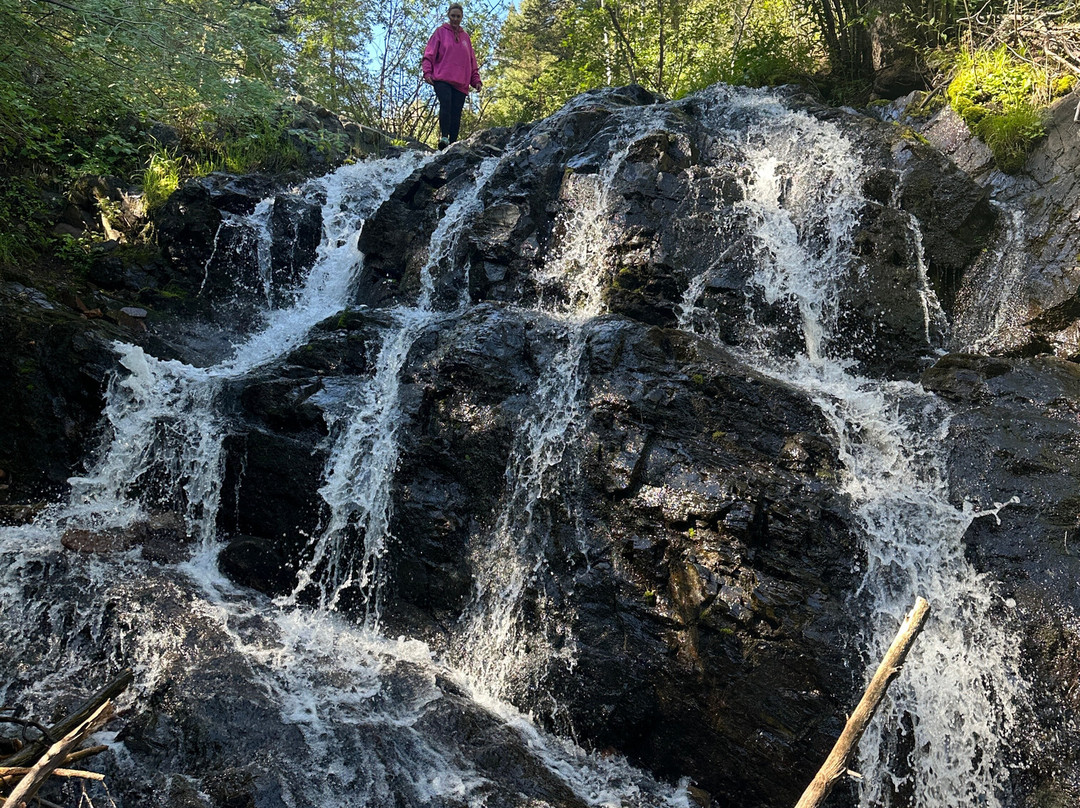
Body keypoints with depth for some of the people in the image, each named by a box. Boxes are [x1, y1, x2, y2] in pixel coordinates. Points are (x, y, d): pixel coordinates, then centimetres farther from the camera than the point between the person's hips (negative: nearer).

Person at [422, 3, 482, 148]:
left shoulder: (465, 36, 20)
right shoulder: (441, 32, 11)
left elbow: (472, 60, 22)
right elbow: (429, 54, 5)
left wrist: (476, 80, 12)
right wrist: (427, 72, -9)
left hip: (461, 82, 3)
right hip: (442, 79, -3)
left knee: (456, 115, -3)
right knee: (445, 104, -26)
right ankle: (443, 137, -33)